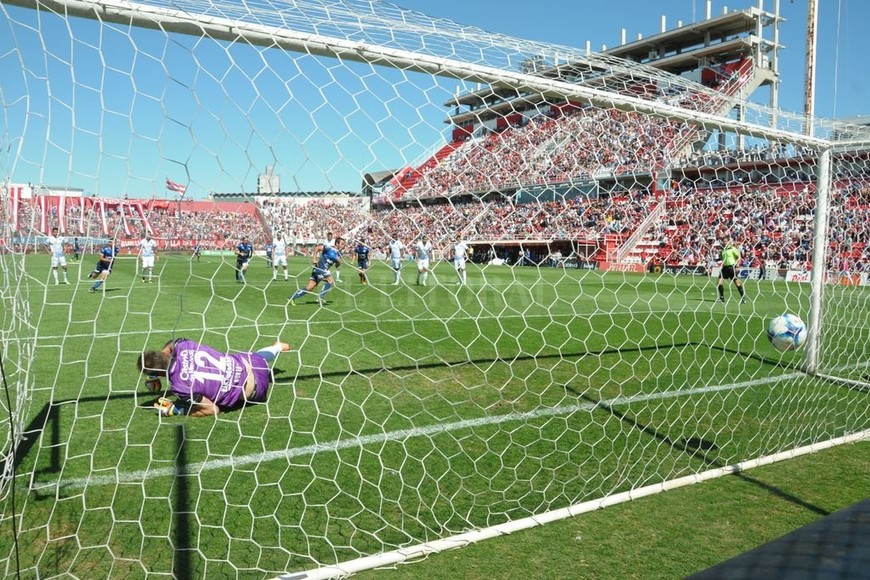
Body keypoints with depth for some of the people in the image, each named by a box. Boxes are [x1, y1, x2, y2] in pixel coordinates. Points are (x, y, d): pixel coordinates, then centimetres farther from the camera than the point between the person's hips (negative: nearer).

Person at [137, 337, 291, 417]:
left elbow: (213, 409, -22)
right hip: (245, 362, 4)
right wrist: (151, 375, 10)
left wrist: (176, 410, -19)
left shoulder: (179, 386, -33)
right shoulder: (182, 346, -22)